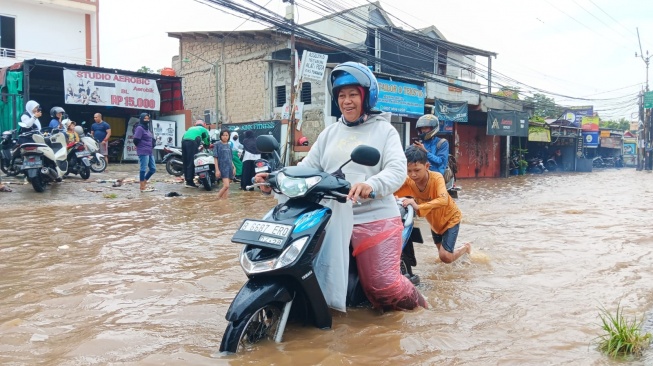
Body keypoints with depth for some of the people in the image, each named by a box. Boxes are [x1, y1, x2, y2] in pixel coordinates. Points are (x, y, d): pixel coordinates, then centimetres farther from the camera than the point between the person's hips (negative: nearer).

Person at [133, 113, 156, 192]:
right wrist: (140, 147, 0)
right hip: (143, 152, -9)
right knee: (143, 169, -4)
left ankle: (144, 183, 25)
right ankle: (142, 187, 2)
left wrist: (151, 147, 7)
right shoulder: (140, 128, -10)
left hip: (149, 152, 9)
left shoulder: (147, 128, 18)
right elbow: (136, 140, -17)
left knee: (153, 169, 12)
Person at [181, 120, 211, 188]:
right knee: (191, 162, -7)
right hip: (192, 142, -5)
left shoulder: (191, 128, 37)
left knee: (185, 162, 9)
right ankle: (190, 182, -11)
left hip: (183, 141, 6)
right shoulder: (203, 129, 24)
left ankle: (187, 179, 13)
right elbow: (207, 141, 24)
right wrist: (205, 146, 44)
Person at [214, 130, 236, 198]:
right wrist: (217, 170, -13)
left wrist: (234, 167, 10)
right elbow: (215, 158, -7)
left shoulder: (229, 145, 14)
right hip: (222, 167, -6)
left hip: (229, 167, 6)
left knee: (226, 186, 5)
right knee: (226, 186, -17)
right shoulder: (217, 144, -3)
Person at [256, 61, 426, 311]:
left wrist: (371, 185, -34)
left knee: (384, 285, -9)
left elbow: (397, 170, -12)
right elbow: (307, 167, 10)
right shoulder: (329, 133, 16)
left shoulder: (384, 130, 3)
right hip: (334, 217, 5)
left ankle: (415, 303, 26)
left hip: (376, 217, -4)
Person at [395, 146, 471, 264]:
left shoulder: (436, 178, -34)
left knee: (446, 257, -11)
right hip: (434, 221, 5)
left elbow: (443, 200, -50)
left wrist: (418, 207, -60)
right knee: (442, 253, 19)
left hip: (450, 217, -5)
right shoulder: (408, 181, -21)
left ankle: (466, 247, 19)